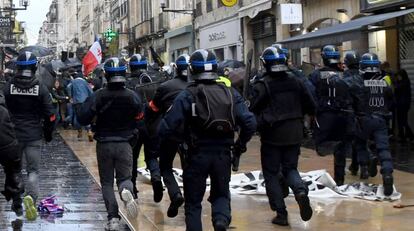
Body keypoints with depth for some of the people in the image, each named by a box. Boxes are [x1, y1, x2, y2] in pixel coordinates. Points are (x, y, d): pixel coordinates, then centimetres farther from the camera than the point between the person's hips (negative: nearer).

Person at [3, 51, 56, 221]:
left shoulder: (8, 87, -5)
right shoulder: (41, 88, -7)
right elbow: (50, 114, -5)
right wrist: (48, 133, 10)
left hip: (13, 135, 1)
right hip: (34, 136, -1)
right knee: (33, 170, 4)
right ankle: (31, 196, -20)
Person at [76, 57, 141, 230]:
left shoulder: (98, 96, -11)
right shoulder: (133, 97, -5)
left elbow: (82, 117, -14)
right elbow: (139, 121, 1)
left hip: (104, 143, -1)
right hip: (125, 143, 1)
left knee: (107, 182, 10)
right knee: (125, 177, 12)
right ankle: (126, 190, -25)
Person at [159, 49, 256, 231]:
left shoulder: (187, 96, -11)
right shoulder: (230, 93, -1)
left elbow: (168, 126, -16)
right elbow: (249, 123, -4)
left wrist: (158, 145, 2)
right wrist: (241, 143, 12)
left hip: (197, 155, -2)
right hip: (223, 154, 3)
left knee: (193, 202, 13)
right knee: (221, 194, 20)